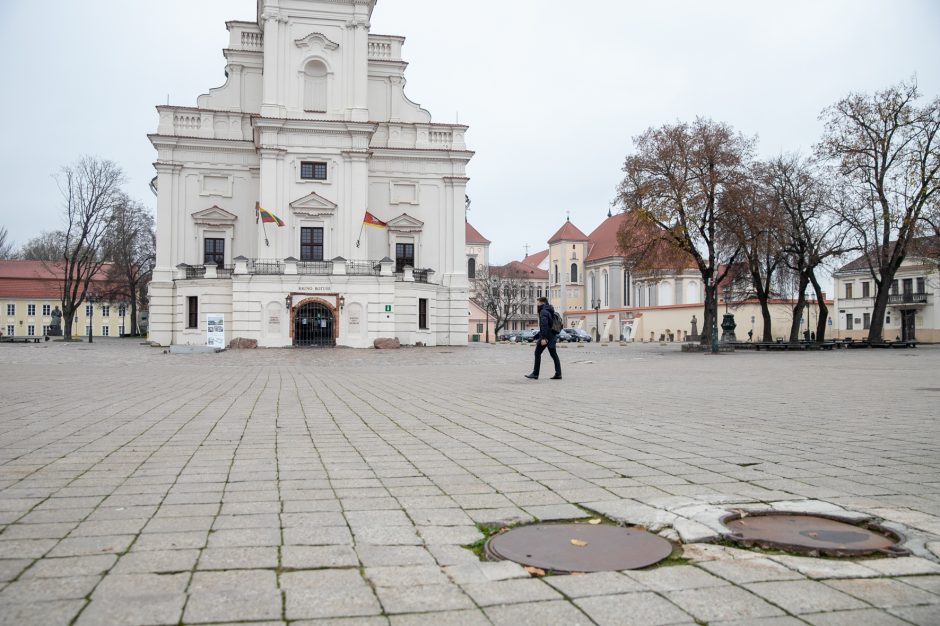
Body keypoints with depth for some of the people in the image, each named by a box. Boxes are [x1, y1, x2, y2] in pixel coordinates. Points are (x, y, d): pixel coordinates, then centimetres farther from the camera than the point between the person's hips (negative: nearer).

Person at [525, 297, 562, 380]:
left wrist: (543, 338, -26)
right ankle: (558, 374, 2)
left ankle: (535, 374, 4)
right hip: (552, 336, 9)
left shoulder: (543, 312, -13)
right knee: (554, 355, 6)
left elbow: (544, 326, -22)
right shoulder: (550, 311, 17)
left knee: (537, 353, 1)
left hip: (546, 336, -9)